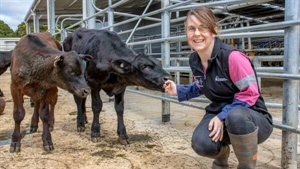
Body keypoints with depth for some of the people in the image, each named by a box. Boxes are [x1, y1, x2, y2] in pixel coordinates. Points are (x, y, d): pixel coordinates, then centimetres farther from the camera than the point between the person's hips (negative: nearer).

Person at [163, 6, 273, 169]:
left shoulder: (232, 57, -24)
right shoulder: (194, 60, -2)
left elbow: (249, 94, -21)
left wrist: (223, 117, -27)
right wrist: (178, 90, 3)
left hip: (253, 118, -5)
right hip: (220, 113, 5)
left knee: (235, 116, -42)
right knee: (202, 144, -25)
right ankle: (222, 153, 16)